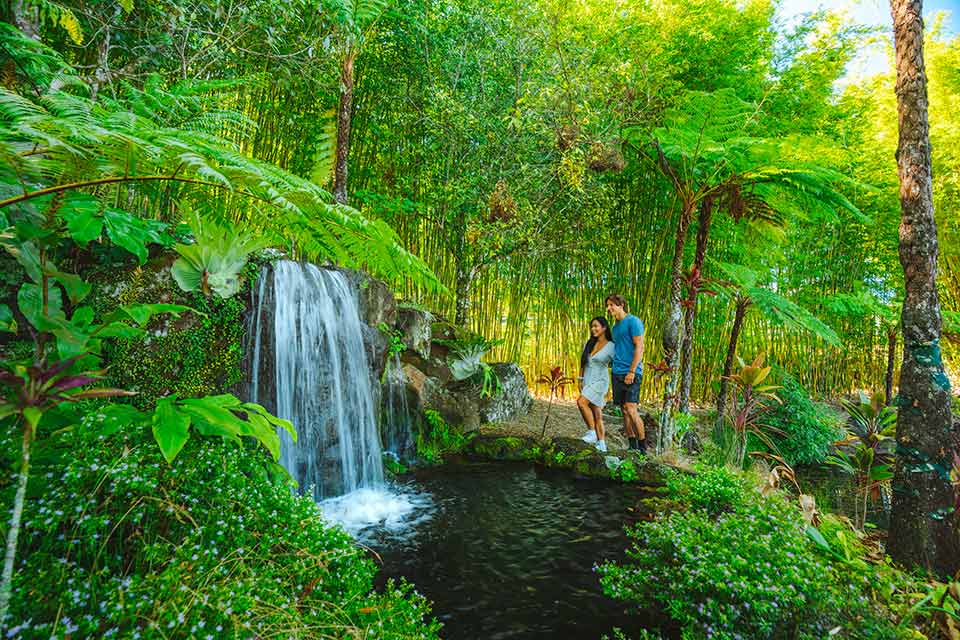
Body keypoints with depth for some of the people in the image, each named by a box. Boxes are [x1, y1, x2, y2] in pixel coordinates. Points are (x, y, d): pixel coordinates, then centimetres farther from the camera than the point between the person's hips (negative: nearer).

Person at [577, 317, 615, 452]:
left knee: (581, 402, -24)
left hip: (600, 381, -6)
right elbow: (583, 362, 16)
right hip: (587, 381, 6)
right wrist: (581, 380, 12)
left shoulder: (611, 346, -8)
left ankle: (592, 433, -11)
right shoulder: (589, 343, 8)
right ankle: (601, 444, 13)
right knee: (596, 413, 7)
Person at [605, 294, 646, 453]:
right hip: (617, 373, 8)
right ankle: (632, 446, 15)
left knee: (630, 409, -12)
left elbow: (639, 347, -13)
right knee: (624, 410, 7)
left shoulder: (633, 321, -6)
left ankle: (643, 447, 1)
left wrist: (632, 371, -18)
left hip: (631, 373, -8)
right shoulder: (616, 326, 19)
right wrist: (614, 367, 13)